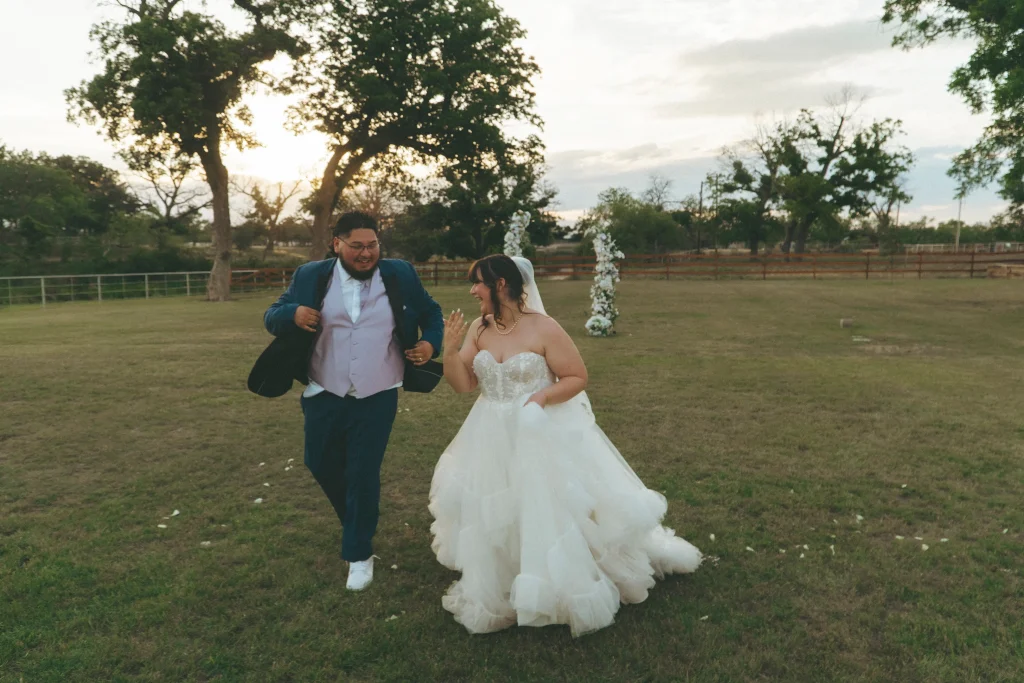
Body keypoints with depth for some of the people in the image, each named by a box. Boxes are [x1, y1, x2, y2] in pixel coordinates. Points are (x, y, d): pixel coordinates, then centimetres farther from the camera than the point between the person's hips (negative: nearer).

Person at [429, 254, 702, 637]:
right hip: (491, 441, 5)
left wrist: (544, 396, -23)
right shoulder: (478, 329, 0)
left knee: (547, 513, -2)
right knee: (490, 519, 12)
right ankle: (495, 593, 36)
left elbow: (578, 378, -10)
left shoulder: (543, 329, -16)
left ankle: (571, 592, 23)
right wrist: (450, 347, -14)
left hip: (540, 439, -5)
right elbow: (462, 384, 0)